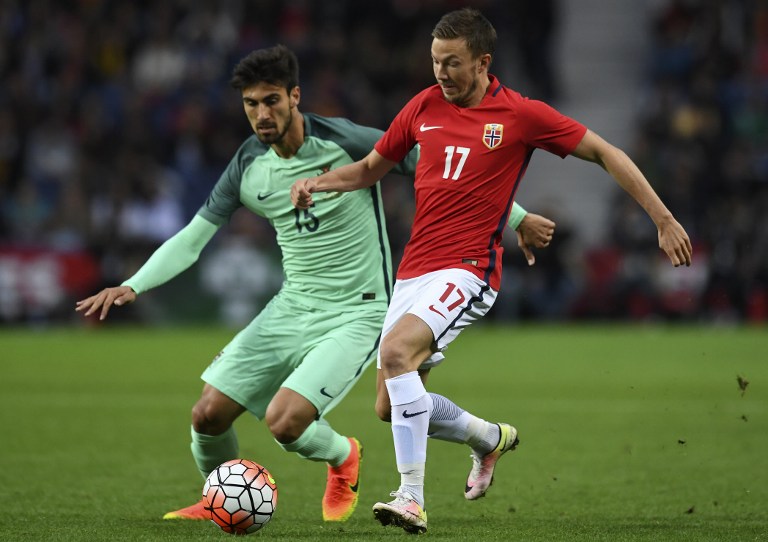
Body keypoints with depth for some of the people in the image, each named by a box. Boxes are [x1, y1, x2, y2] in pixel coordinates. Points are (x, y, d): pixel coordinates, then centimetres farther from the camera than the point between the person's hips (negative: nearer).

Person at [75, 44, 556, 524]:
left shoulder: (345, 143, -16)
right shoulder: (248, 166, 0)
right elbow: (190, 240, 7)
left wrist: (517, 218, -9)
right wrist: (131, 287, -7)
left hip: (356, 314, -5)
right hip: (292, 306, 6)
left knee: (283, 421, -22)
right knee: (208, 415, -2)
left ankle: (343, 457, 13)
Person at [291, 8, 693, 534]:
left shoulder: (523, 115, -4)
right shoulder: (425, 106, 9)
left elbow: (605, 153, 1)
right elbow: (371, 168, 22)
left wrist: (664, 219, -3)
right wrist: (317, 182, 2)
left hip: (467, 271, -6)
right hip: (414, 270, 6)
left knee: (396, 350, -31)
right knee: (391, 406, 5)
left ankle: (413, 499, -28)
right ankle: (490, 438, 34)